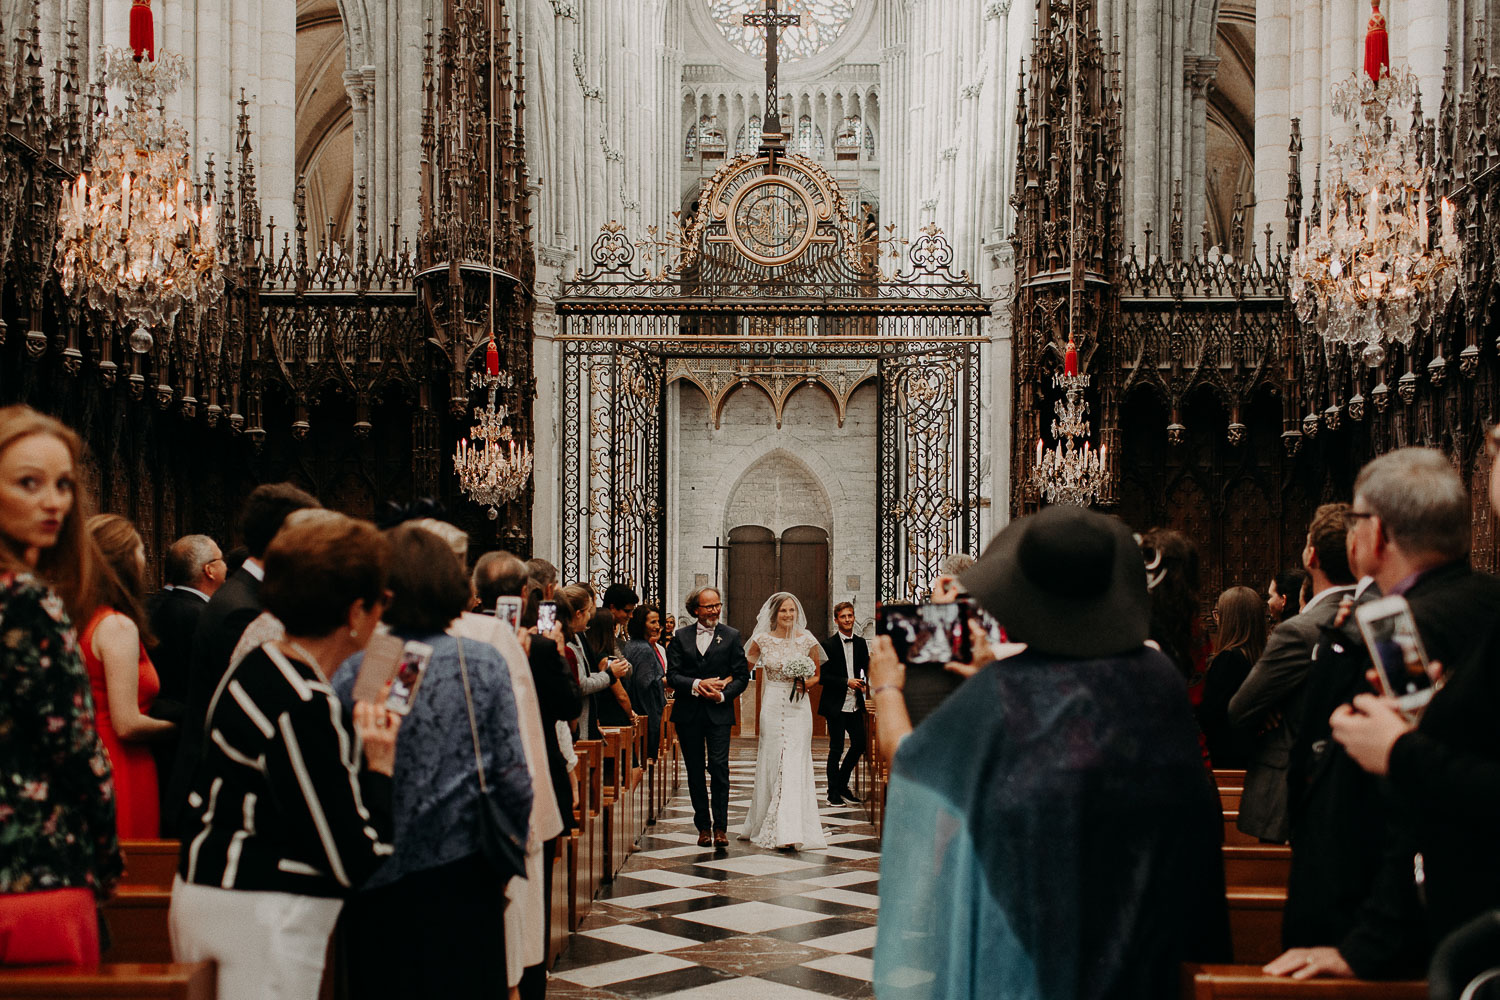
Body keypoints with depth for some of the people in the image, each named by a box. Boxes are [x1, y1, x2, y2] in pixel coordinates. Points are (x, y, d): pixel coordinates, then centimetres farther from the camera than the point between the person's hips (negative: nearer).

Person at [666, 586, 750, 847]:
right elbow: (672, 675, 0)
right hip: (688, 714, 2)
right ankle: (703, 826, 16)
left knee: (719, 767, -11)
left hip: (719, 712, -2)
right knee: (695, 772, 7)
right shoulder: (681, 637, 6)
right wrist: (697, 684, -16)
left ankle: (720, 827, -6)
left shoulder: (731, 636, 4)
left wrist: (723, 694, -13)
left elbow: (742, 676, 2)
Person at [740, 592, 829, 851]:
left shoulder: (808, 641, 0)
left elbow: (816, 675, 12)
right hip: (771, 706, 1)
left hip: (798, 707, -1)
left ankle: (789, 832, -9)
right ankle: (763, 824, 20)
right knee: (770, 764, 6)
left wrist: (805, 684, -8)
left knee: (793, 766, -7)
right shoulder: (762, 640, 1)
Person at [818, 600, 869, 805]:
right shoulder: (828, 645, -8)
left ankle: (842, 785, 27)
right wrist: (847, 682, -17)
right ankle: (833, 793, 12)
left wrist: (866, 683, 0)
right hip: (836, 706, -6)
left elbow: (867, 667, 20)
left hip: (855, 704, 6)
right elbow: (822, 677, -11)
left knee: (859, 745, 9)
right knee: (836, 749, -1)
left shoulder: (861, 643, 9)